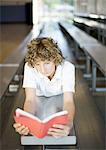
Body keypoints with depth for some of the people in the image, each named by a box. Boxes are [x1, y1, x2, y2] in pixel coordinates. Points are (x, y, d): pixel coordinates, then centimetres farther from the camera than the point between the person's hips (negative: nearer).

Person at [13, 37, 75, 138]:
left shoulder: (67, 67, -33)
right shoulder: (29, 67, -30)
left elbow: (68, 101, -39)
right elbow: (30, 99, -34)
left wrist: (69, 123, -62)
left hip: (60, 97, 0)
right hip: (39, 98, 0)